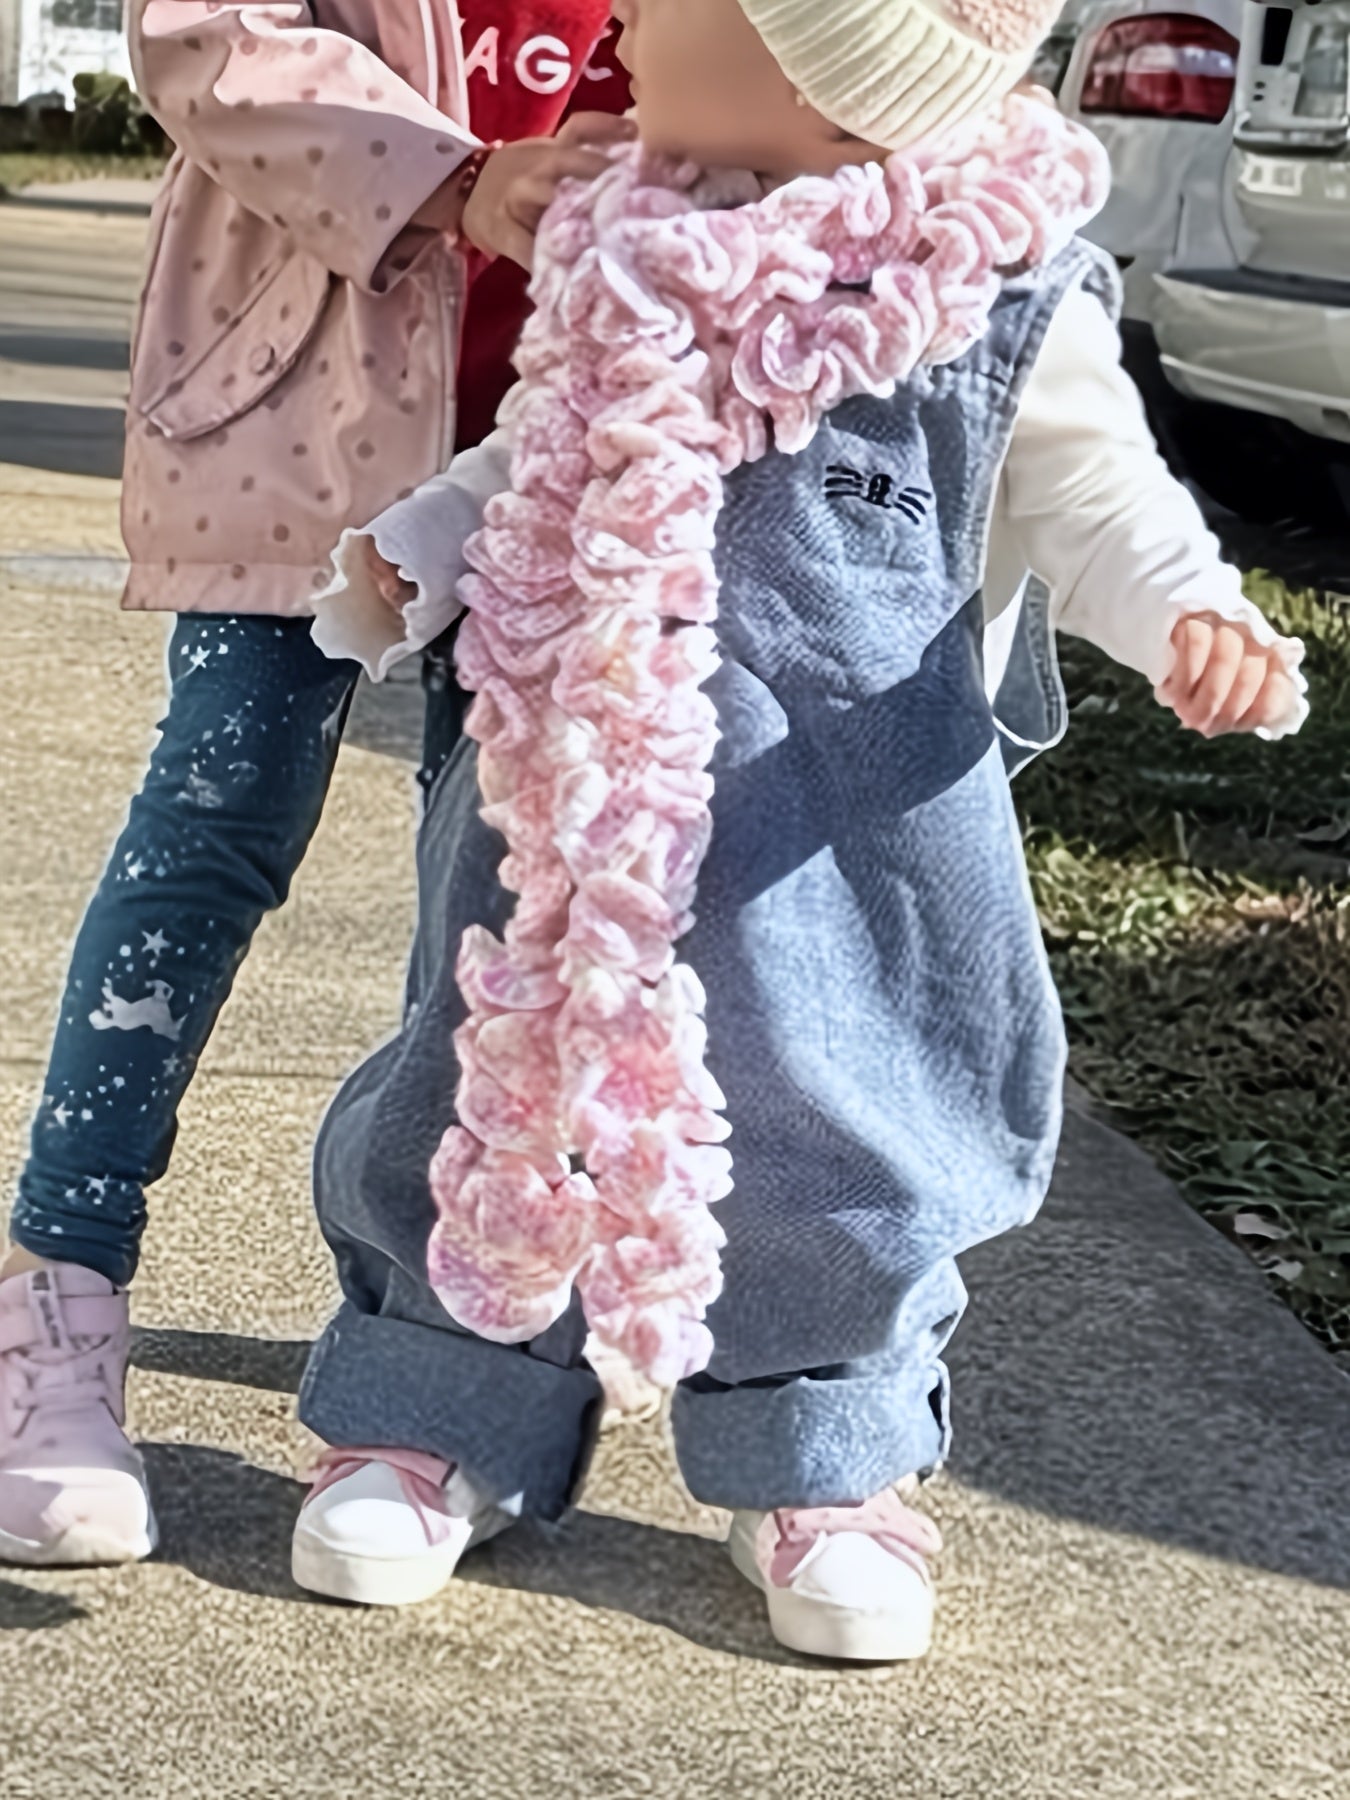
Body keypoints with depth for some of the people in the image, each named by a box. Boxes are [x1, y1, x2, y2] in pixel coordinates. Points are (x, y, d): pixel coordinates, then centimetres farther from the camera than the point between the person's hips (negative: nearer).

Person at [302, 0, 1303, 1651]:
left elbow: (1102, 507, -4)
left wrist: (1199, 620, -23)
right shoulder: (621, 267, 5)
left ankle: (826, 1467, 30)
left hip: (841, 850, -3)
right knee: (498, 1093, 11)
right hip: (573, 817, 4)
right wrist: (403, 558, 5)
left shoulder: (1007, 301, -8)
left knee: (825, 1141, 7)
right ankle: (446, 1411, 31)